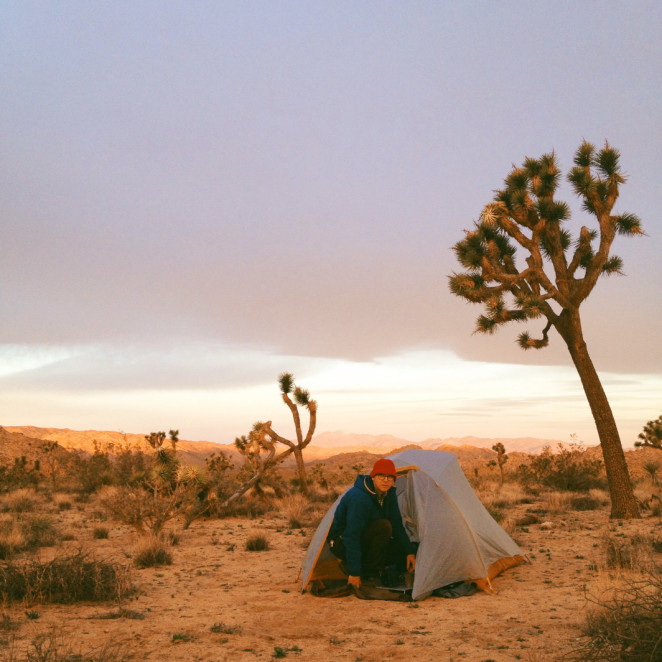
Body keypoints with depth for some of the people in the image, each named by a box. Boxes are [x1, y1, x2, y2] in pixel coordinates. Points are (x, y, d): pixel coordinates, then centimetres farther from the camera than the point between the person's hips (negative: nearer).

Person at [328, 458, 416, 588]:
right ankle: (369, 572, -13)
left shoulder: (389, 494, -3)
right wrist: (354, 572, -29)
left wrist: (410, 551, -4)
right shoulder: (358, 497, -30)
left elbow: (397, 527, 6)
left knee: (403, 554, -3)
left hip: (364, 541, 9)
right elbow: (351, 535, -30)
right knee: (383, 527, -29)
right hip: (342, 544, -9)